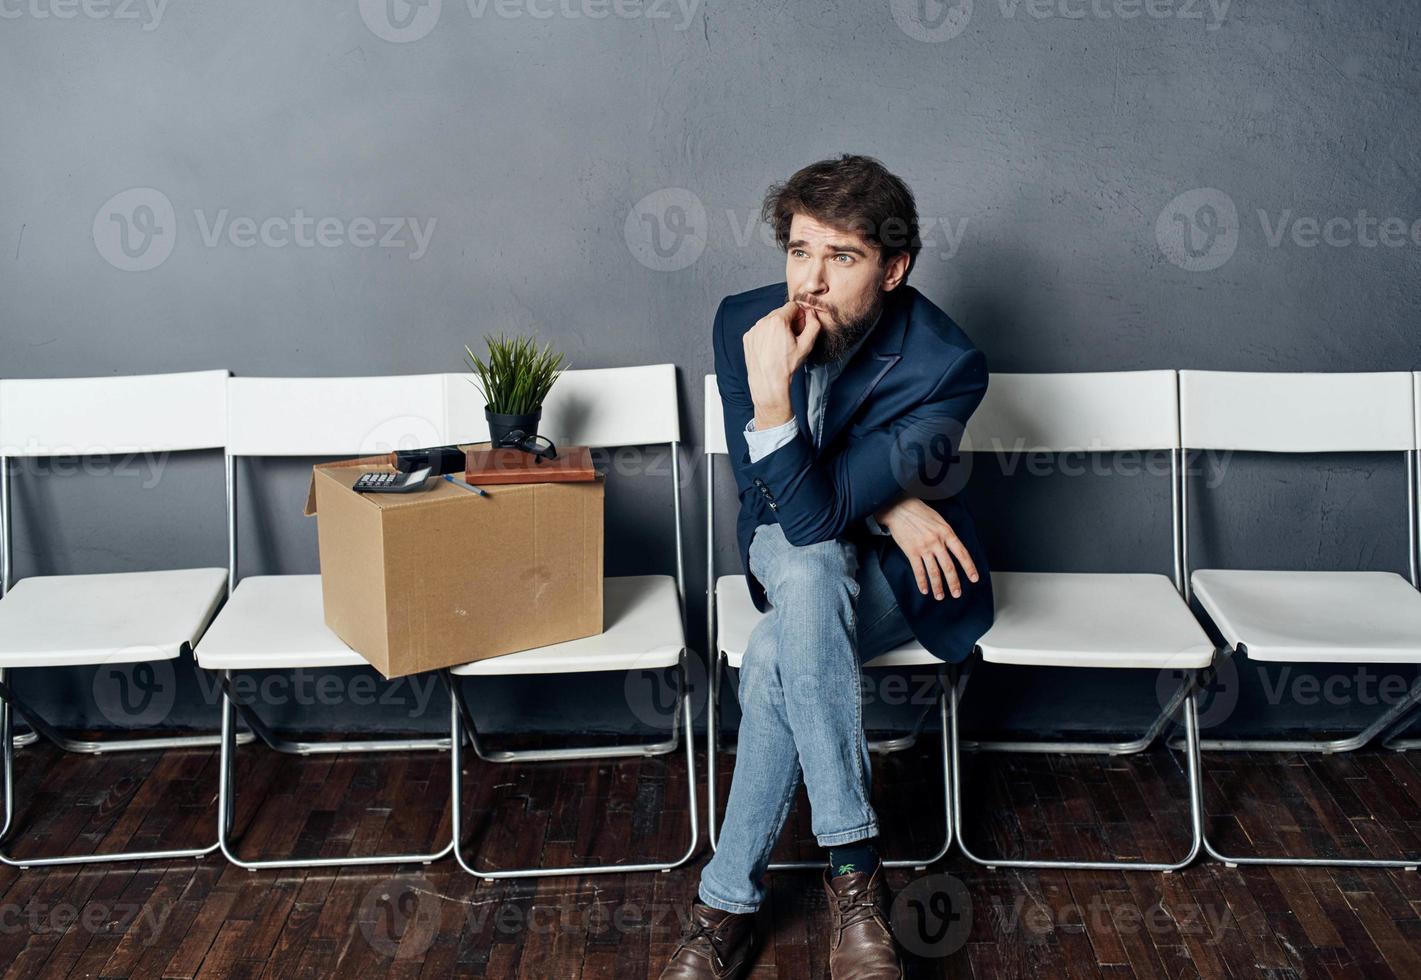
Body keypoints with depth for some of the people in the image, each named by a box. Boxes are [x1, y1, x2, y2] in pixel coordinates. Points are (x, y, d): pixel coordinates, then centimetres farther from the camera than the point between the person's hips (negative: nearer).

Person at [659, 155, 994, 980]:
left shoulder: (946, 364, -25)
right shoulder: (745, 321, -12)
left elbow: (815, 510, -31)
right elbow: (775, 501, -8)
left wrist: (772, 391, -41)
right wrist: (881, 502, -21)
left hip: (906, 570, -3)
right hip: (793, 552, 3)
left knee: (778, 658, -32)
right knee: (808, 575, -35)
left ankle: (728, 905, -17)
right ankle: (854, 866, -27)